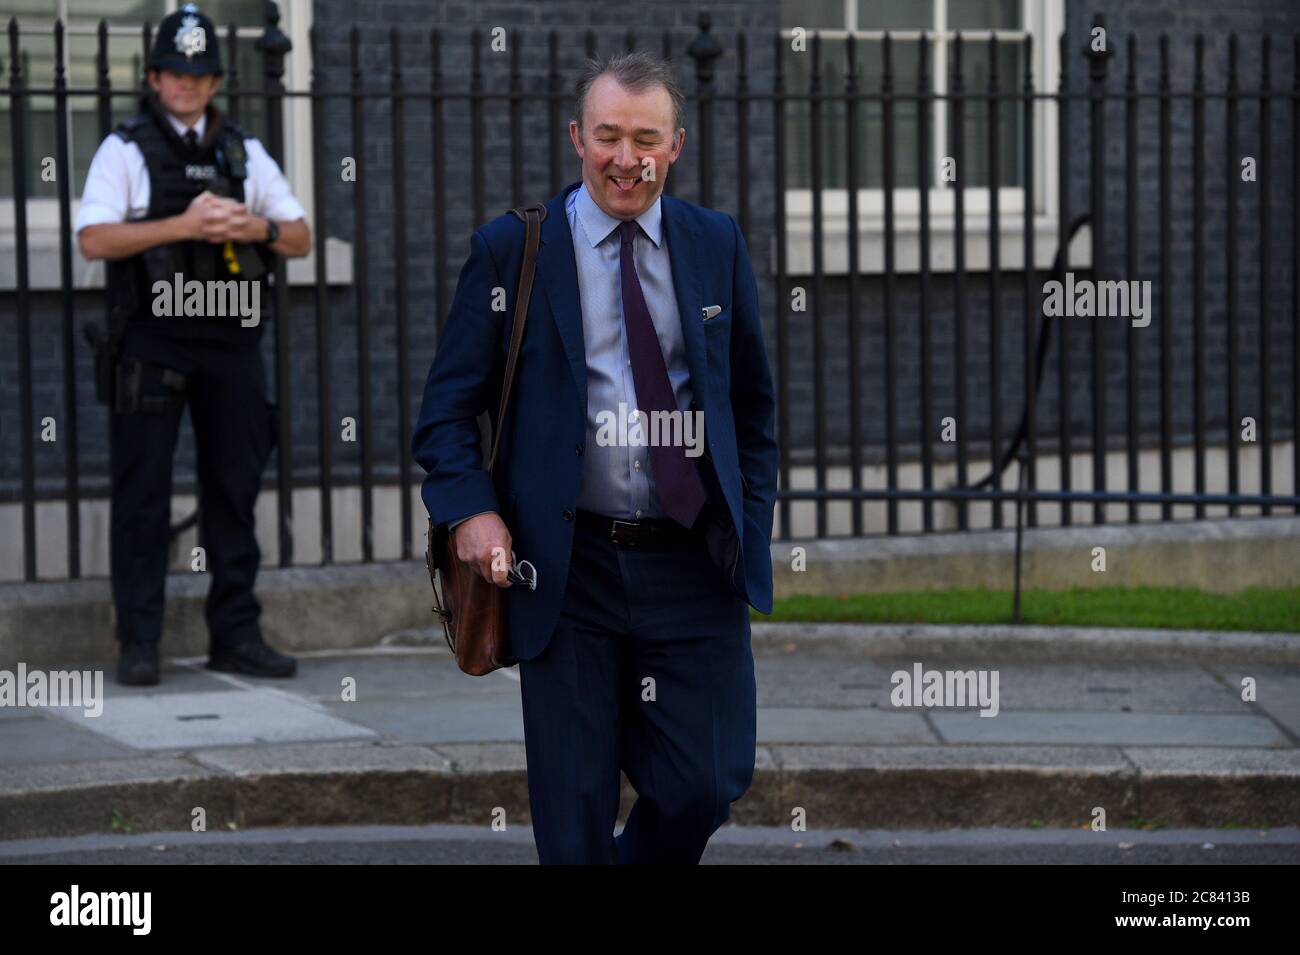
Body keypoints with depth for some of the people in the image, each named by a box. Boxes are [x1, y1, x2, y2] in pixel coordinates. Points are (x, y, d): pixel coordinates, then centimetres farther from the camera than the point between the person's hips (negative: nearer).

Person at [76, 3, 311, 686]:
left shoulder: (243, 153, 15)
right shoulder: (126, 150, 1)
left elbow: (300, 237, 13)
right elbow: (94, 238, -12)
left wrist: (258, 228, -8)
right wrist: (184, 226, -19)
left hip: (230, 345, 4)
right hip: (151, 343, -4)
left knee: (234, 490, 7)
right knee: (143, 495, -3)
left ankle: (235, 636, 15)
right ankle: (138, 643, 2)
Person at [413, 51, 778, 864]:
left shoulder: (718, 245, 8)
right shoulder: (510, 249, 1)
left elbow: (753, 402, 16)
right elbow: (450, 406, 2)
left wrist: (752, 527, 7)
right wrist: (471, 508, -15)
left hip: (695, 566, 2)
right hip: (567, 570, -2)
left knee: (707, 784, 0)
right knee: (574, 812, 2)